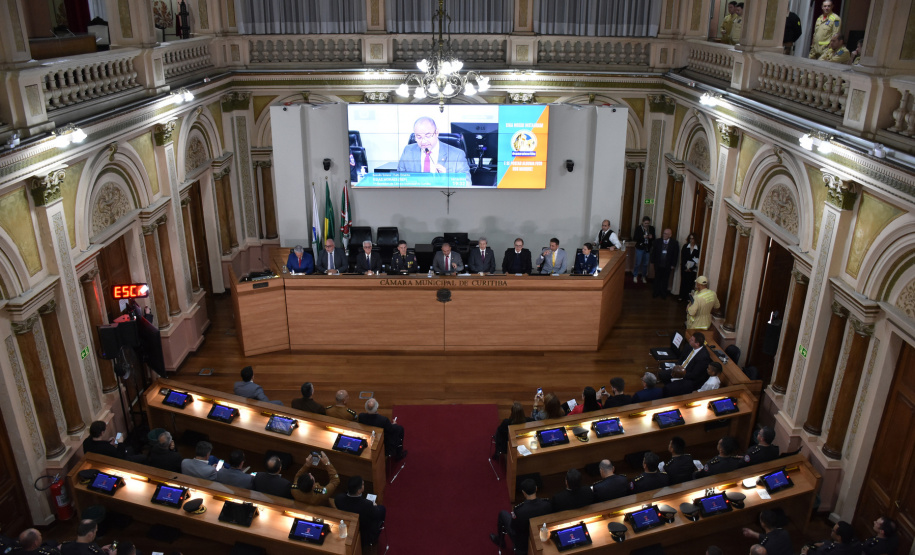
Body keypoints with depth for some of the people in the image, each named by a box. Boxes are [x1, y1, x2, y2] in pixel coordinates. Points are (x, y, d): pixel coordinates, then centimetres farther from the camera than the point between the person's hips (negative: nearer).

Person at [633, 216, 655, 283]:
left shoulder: (652, 228, 2)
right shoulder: (638, 228, -7)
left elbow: (654, 238, 9)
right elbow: (634, 238, -9)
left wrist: (651, 237, -14)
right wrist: (643, 237, -23)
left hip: (648, 248, 3)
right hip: (640, 248, -3)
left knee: (645, 264, 10)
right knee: (638, 263, 2)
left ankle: (643, 277, 24)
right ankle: (635, 276, 18)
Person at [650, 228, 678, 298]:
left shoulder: (674, 243, -6)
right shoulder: (657, 241, -2)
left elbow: (676, 254, -4)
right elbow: (653, 252, 2)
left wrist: (673, 264, -6)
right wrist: (653, 261, -3)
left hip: (668, 266, -1)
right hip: (658, 264, 1)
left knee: (665, 280, 10)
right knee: (657, 279, 12)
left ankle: (663, 294, 21)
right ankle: (656, 292, 23)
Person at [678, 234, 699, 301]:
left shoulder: (698, 248, -5)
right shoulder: (685, 246, 1)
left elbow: (698, 260, -6)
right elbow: (682, 258, -1)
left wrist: (691, 268, -9)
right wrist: (685, 267, -8)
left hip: (693, 270, -1)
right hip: (684, 268, 1)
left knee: (690, 283, 1)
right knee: (683, 282, 5)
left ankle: (689, 297, 10)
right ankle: (681, 296, 15)